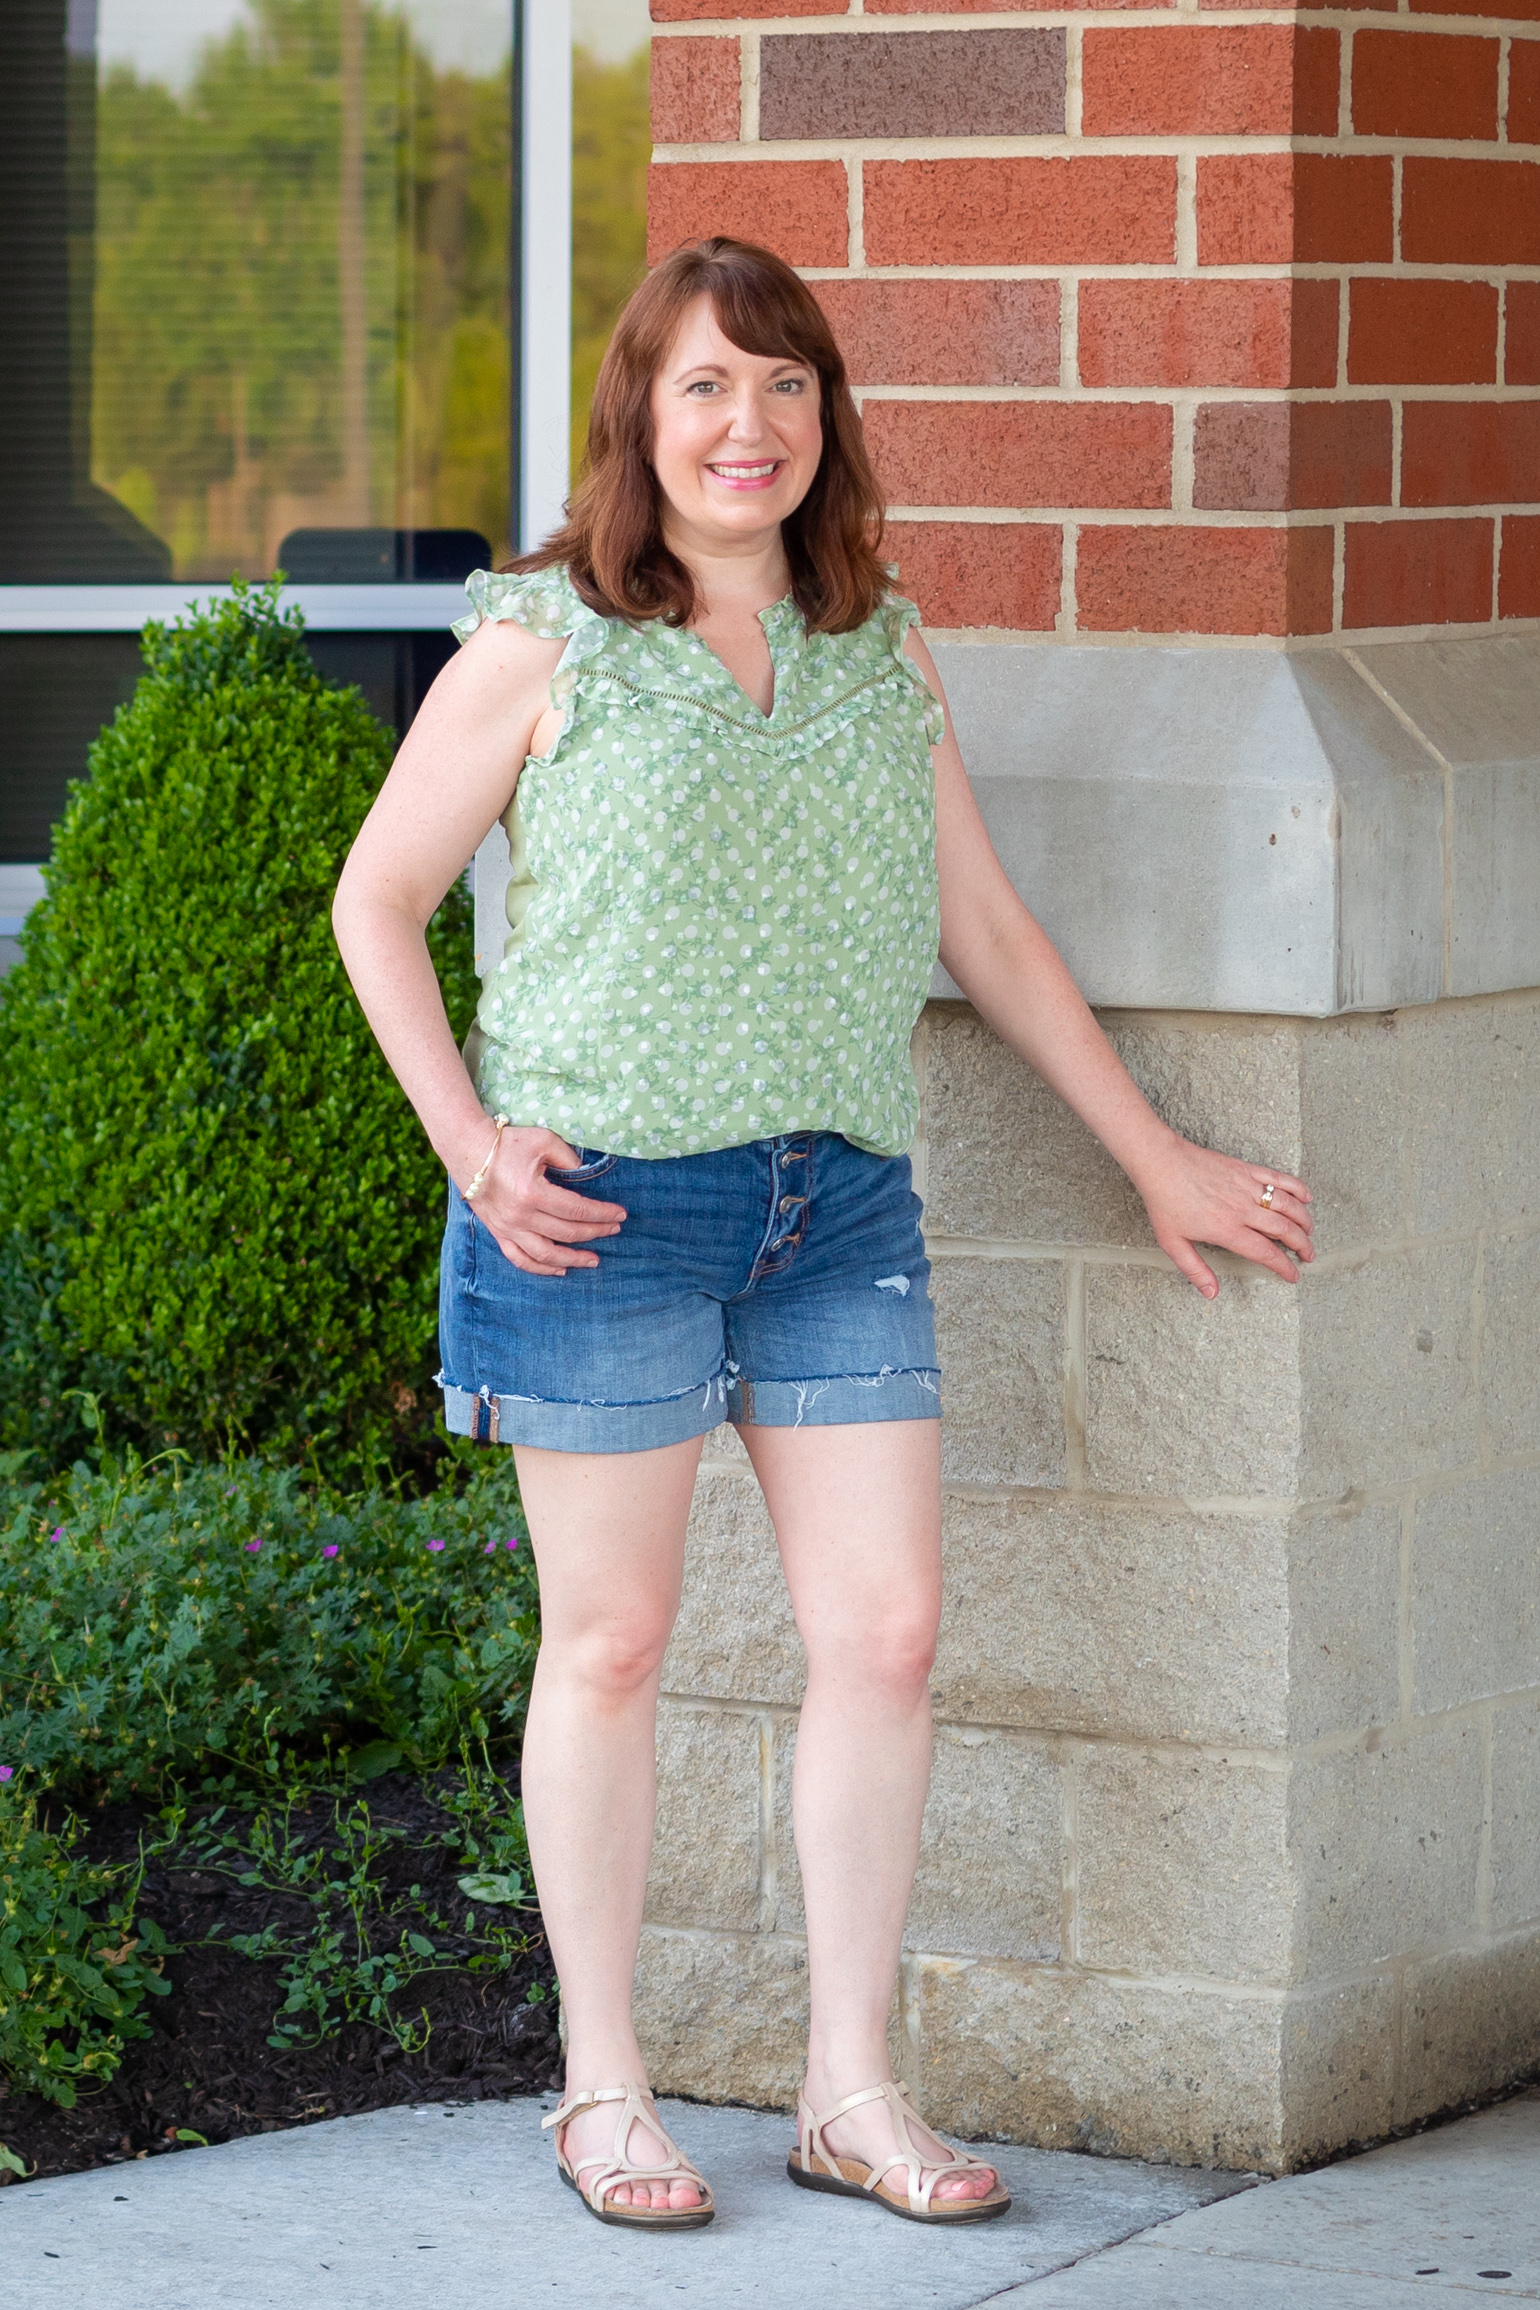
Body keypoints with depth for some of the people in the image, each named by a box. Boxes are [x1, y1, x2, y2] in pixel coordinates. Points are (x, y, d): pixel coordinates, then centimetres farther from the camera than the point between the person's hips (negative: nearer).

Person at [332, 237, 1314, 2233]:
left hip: (841, 1201, 4)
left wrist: (1156, 1155, 19)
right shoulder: (545, 649, 0)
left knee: (889, 1629, -1)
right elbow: (378, 903, 5)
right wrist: (469, 1144, -6)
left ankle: (853, 2089, 11)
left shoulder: (884, 653, 12)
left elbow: (987, 930, 19)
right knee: (613, 1643, 3)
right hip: (603, 1200, -4)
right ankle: (604, 2090, 15)